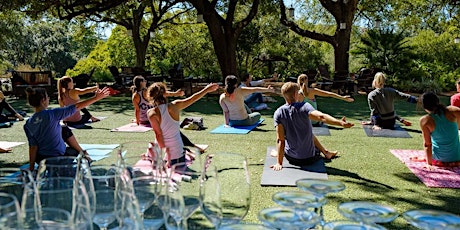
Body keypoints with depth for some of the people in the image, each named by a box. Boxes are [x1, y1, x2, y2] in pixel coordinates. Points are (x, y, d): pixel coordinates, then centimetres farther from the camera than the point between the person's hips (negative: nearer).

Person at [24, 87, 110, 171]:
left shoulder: (28, 124, -4)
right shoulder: (52, 114, -19)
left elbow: (33, 147, -3)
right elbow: (76, 107, -15)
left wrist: (31, 168, 4)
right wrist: (96, 98, -8)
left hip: (40, 159, 6)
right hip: (58, 158, -6)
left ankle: (82, 152, 38)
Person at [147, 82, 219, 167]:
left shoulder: (151, 113, -12)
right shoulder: (174, 106, -6)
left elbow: (158, 134, -14)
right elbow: (192, 98, 7)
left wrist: (164, 150, -7)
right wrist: (207, 89, 21)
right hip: (178, 152, 2)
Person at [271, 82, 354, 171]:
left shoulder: (278, 113, -11)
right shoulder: (304, 106, -15)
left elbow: (280, 139, -14)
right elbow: (321, 116, -34)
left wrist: (279, 163, -14)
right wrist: (341, 123, -42)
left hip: (291, 158, 1)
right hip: (310, 158, -1)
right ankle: (326, 153, 49)